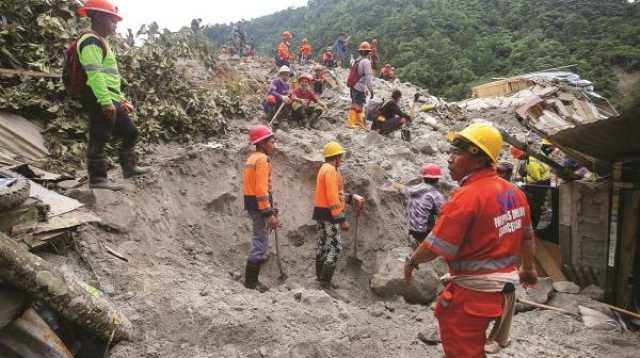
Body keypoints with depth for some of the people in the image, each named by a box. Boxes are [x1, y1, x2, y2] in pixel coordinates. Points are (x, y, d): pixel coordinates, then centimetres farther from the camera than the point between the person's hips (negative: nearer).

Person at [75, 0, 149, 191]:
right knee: (99, 139, -5)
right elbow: (94, 74, -21)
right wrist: (106, 102, -26)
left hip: (111, 100, 10)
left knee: (130, 132, 15)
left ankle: (129, 168, 25)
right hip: (100, 101, -10)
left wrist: (121, 100, 24)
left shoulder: (100, 42, 23)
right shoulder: (91, 41, -10)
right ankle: (97, 178, 2)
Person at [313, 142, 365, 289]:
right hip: (328, 213, -11)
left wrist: (352, 197, 7)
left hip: (322, 212, 11)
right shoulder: (330, 170, -17)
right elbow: (332, 198, -23)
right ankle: (325, 282, -7)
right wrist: (342, 219, -23)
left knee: (323, 245, 15)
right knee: (335, 246, -8)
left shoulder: (326, 169, 15)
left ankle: (321, 279, 24)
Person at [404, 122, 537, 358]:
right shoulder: (514, 193, 2)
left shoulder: (467, 197, -25)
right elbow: (527, 237, 14)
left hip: (472, 291, -9)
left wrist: (412, 261, -3)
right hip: (503, 285, 9)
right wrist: (528, 269, 30)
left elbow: (436, 246, -21)